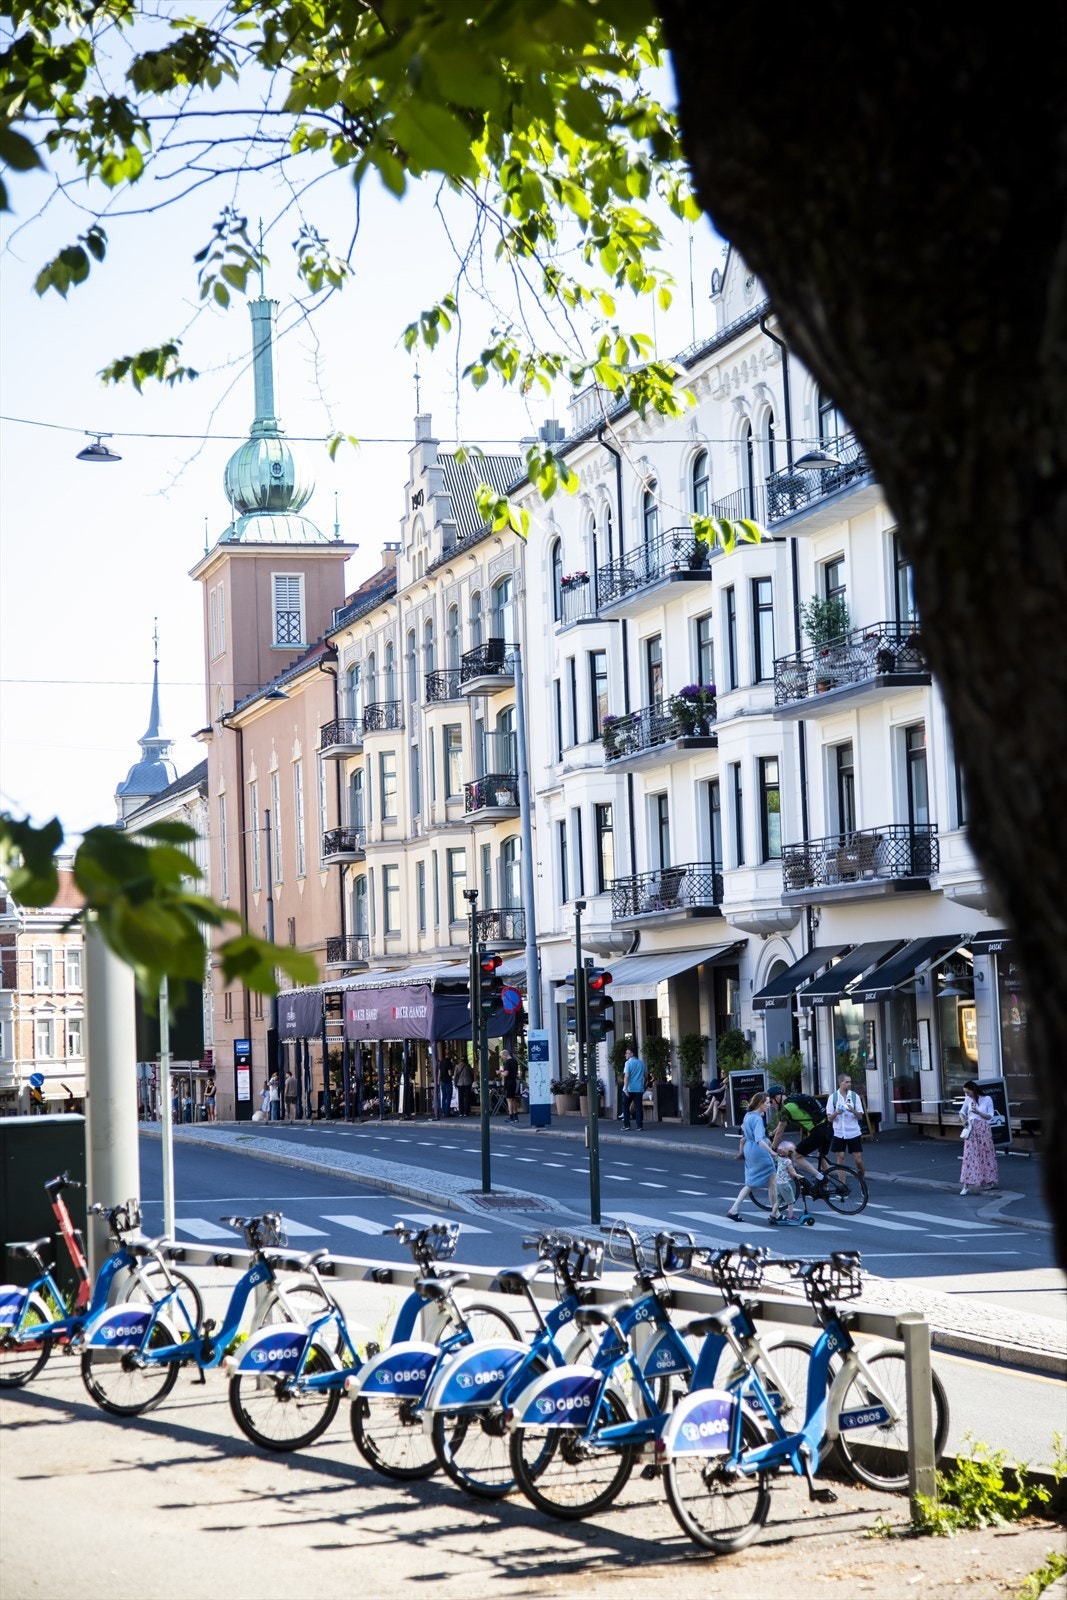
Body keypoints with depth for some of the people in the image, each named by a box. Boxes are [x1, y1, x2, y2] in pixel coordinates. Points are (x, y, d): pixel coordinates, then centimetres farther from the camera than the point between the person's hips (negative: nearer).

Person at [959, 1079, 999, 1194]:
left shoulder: (987, 1099, -7)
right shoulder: (968, 1100, 3)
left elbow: (991, 1116, -6)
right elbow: (962, 1112, 17)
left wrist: (978, 1112, -20)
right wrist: (963, 1120, -3)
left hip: (984, 1130, -2)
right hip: (971, 1131, 2)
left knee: (986, 1154, 9)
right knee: (969, 1156, -5)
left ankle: (990, 1181, 27)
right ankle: (966, 1186, -8)